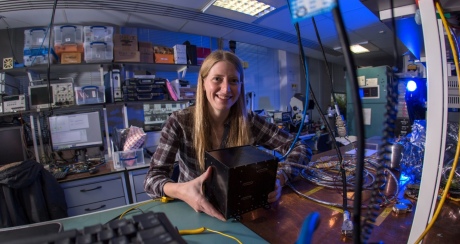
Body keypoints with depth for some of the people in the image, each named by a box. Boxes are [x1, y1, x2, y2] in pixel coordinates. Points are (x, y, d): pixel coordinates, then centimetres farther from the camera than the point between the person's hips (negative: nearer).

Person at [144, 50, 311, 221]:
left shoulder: (249, 122, -10)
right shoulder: (179, 122, -13)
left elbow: (302, 149, -7)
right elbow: (152, 178, -17)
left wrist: (280, 179, -27)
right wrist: (181, 191, -39)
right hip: (192, 212, 0)